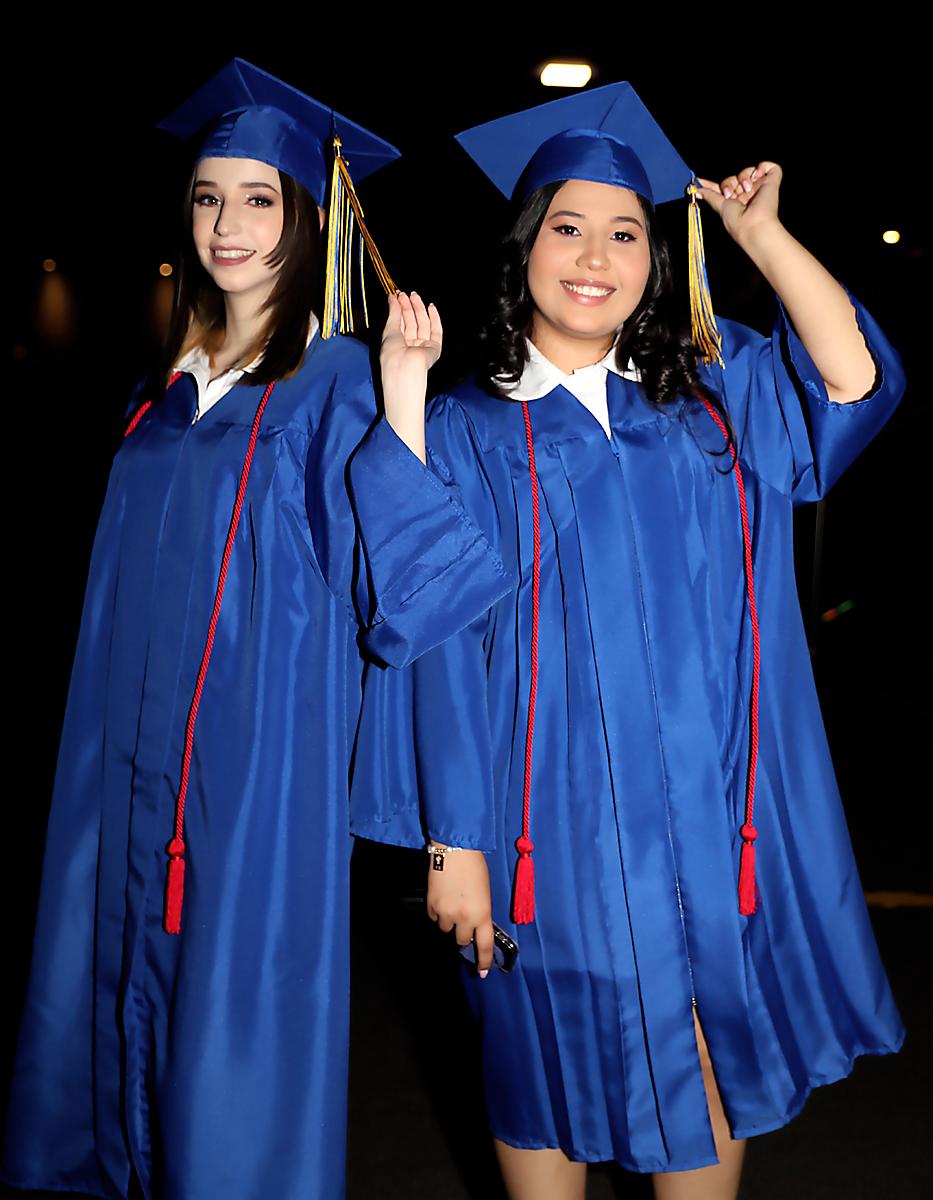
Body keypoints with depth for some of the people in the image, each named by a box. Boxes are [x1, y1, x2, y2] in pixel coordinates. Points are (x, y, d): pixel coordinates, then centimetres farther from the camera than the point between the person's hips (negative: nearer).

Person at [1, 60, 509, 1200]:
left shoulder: (336, 381, -9)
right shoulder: (172, 386, 11)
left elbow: (398, 592, -20)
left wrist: (403, 397, -25)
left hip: (259, 764, -6)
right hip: (135, 765, 7)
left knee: (232, 1025, 4)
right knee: (123, 1002, 15)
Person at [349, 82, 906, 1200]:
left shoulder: (711, 394, 7)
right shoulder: (466, 433, -3)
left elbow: (857, 379, -9)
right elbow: (445, 649, -6)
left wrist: (759, 229, -5)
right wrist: (454, 844, -8)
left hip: (709, 823, 3)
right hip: (559, 824, -2)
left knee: (709, 1080, 14)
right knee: (554, 1080, 13)